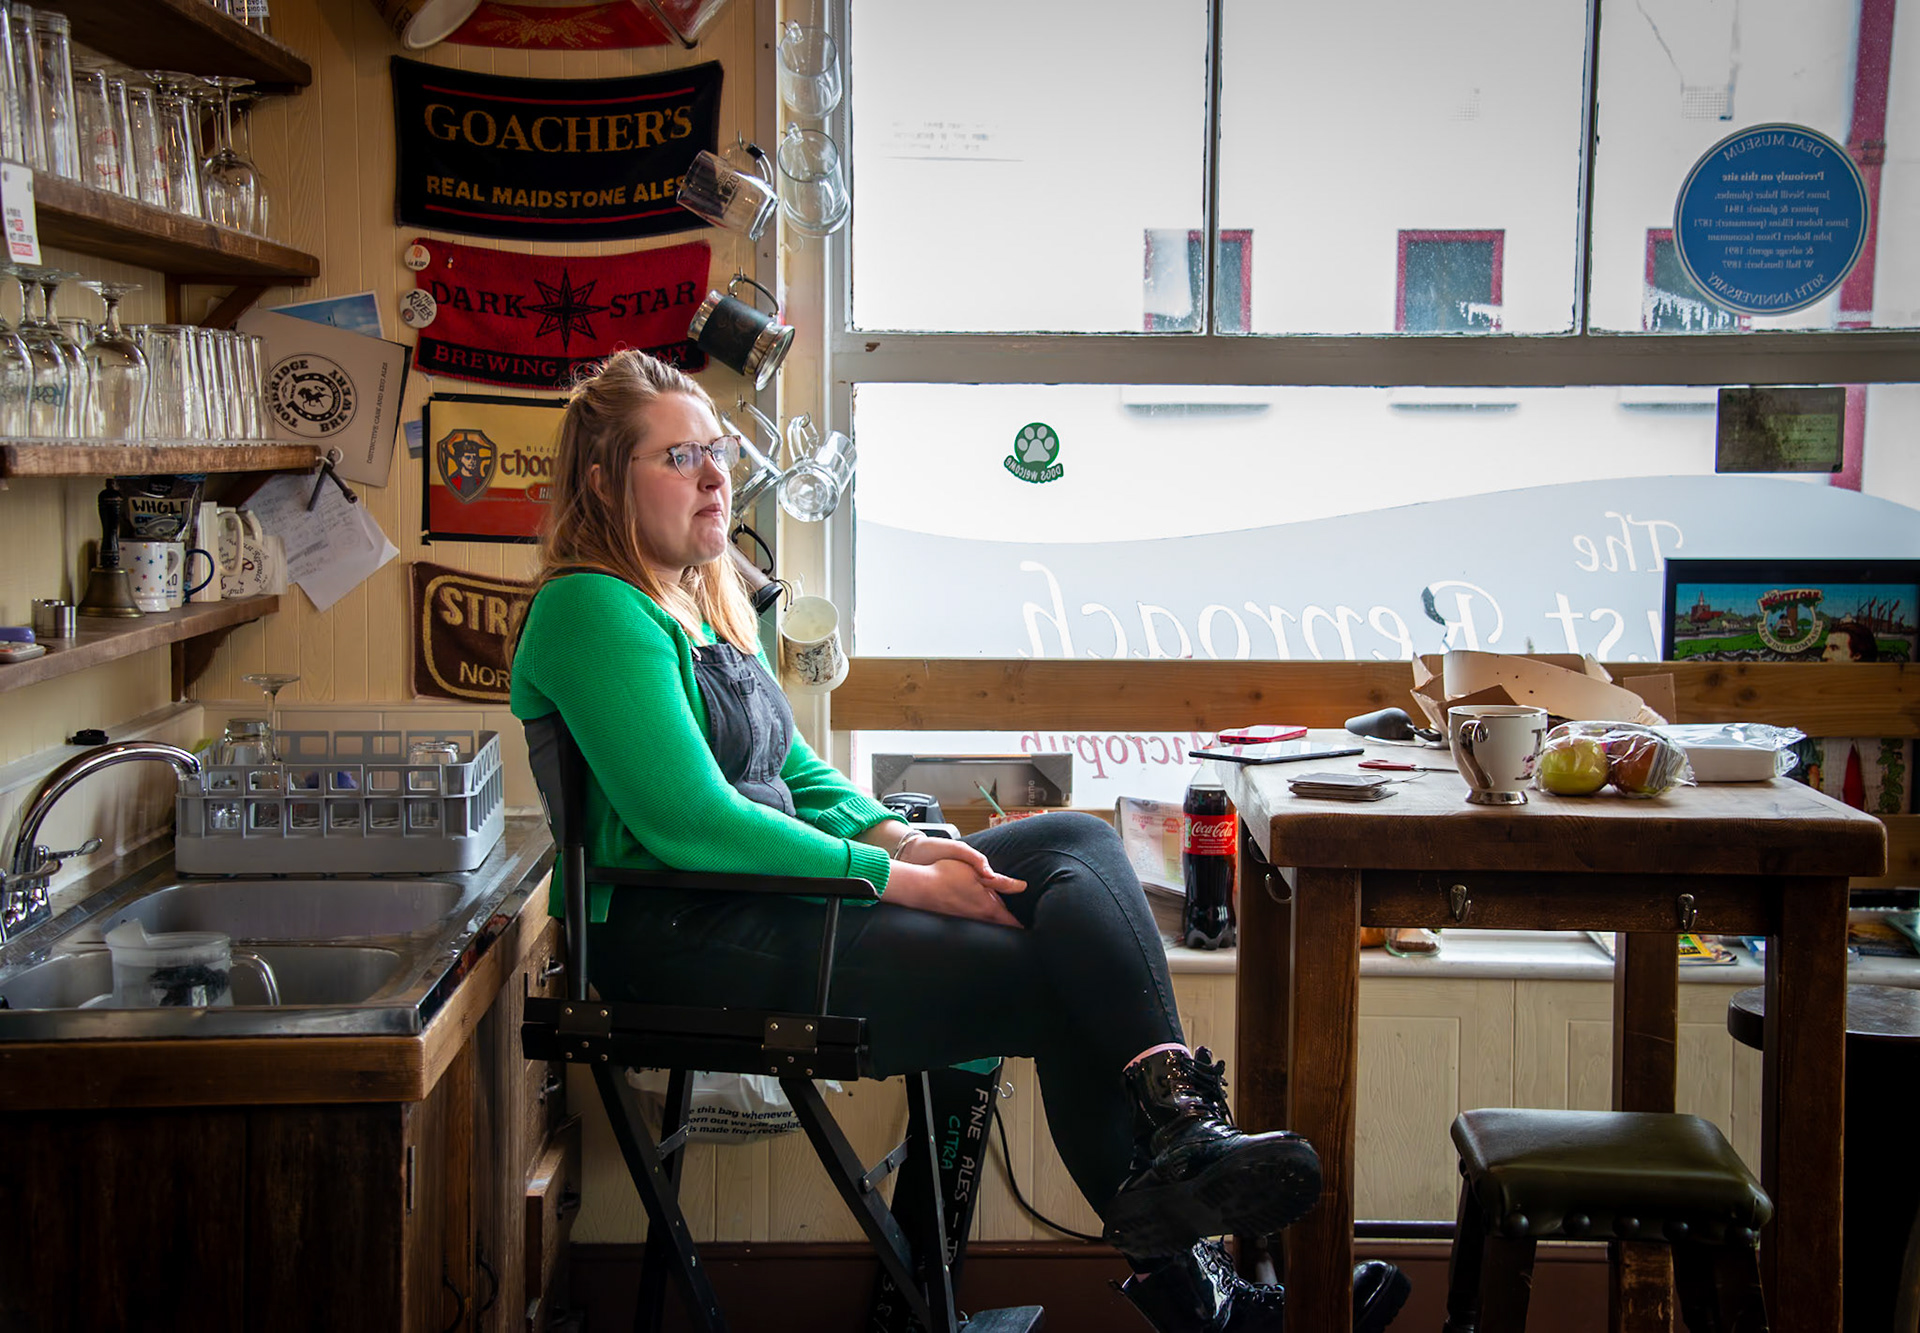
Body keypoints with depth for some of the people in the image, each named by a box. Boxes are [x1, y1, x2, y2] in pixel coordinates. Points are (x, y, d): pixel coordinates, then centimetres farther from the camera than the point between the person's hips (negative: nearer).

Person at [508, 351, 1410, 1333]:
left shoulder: (705, 605, 20)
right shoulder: (594, 610, -11)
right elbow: (690, 824, -21)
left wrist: (902, 839, 1)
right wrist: (897, 876, -17)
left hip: (773, 900, 9)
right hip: (684, 941, -9)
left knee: (1079, 844, -9)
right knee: (1050, 974, -19)